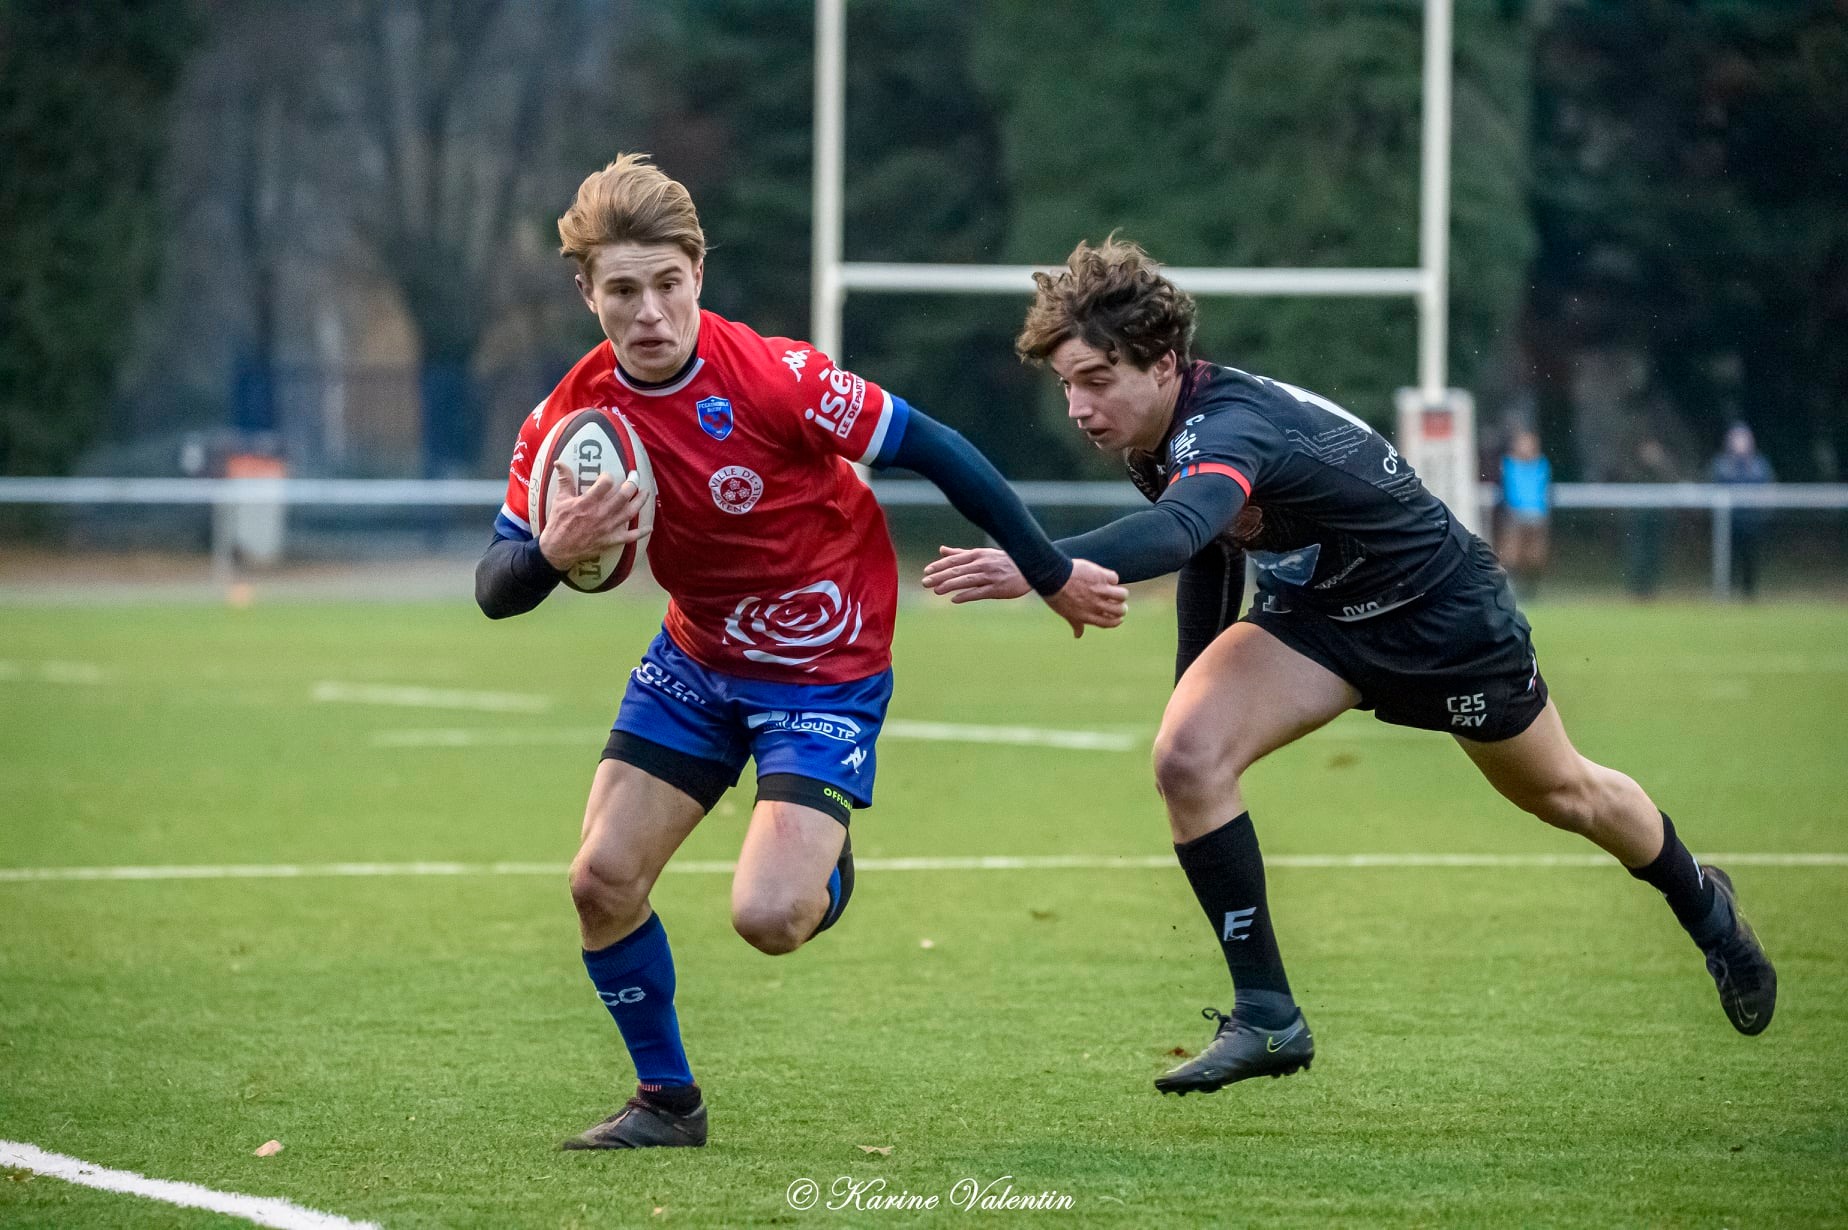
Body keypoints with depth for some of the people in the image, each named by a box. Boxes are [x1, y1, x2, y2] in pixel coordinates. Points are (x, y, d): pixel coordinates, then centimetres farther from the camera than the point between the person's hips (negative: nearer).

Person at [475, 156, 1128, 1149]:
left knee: (767, 915, -19)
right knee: (601, 880, -4)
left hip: (827, 670, -5)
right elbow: (494, 590, -11)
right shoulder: (569, 421, -13)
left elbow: (934, 453, -18)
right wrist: (552, 553, -35)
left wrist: (1052, 574, -10)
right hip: (697, 659, 5)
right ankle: (666, 1101, 20)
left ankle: (827, 874, 21)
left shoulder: (773, 378, -27)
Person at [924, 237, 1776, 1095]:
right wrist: (1194, 689, 7)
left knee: (1562, 792, 18)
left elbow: (1180, 528, -62)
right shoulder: (1159, 443, -13)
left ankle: (1702, 904, 50)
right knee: (1187, 757, -20)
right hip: (1309, 614, 6)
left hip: (1443, 606, -6)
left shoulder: (1229, 427, -39)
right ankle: (1267, 1018, -11)